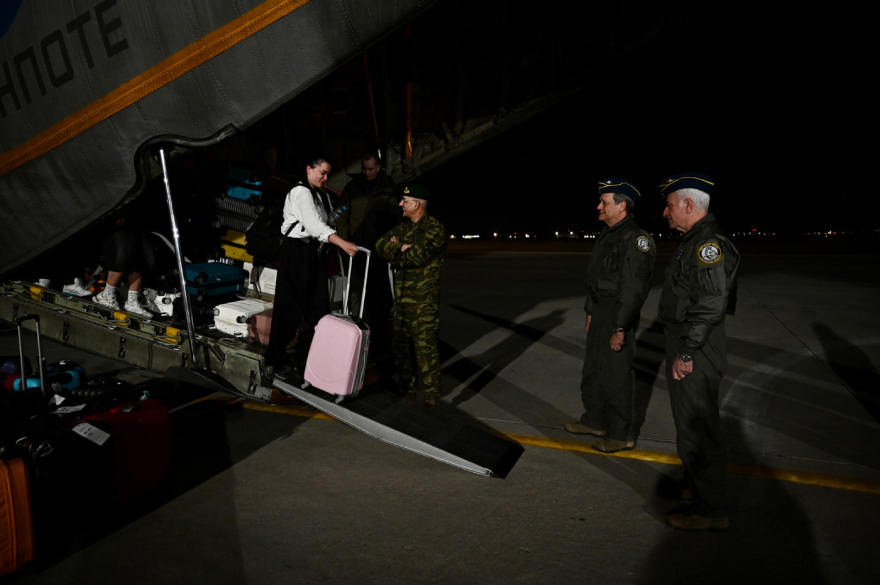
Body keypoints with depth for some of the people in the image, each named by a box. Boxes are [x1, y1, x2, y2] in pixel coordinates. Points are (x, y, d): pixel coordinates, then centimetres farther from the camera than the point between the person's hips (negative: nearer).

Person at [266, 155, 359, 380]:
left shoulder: (321, 194, 19)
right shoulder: (301, 193, -11)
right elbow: (314, 224, -24)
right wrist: (342, 243, -33)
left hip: (314, 251, 9)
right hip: (296, 250, -9)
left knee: (319, 305, 6)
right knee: (290, 306, -5)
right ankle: (277, 360, 4)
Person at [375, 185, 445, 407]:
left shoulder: (434, 228, -8)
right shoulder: (403, 227, 18)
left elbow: (418, 257, -20)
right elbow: (381, 244, 7)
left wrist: (395, 251, -5)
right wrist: (402, 249, -11)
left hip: (423, 299, -8)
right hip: (401, 296, 8)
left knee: (425, 345, -8)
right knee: (399, 344, 12)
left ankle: (431, 395, -1)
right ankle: (407, 388, 25)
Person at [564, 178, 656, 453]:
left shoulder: (635, 239, -19)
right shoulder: (607, 234, 13)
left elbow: (632, 289, -23)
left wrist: (620, 328, -24)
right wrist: (590, 312, 19)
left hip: (619, 316, -10)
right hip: (600, 312, 10)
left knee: (616, 376, 0)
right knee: (593, 370, 19)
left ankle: (621, 435, 15)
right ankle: (594, 421, 35)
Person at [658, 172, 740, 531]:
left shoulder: (708, 244, -20)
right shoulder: (695, 241, 13)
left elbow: (710, 306, -26)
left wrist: (686, 354, -22)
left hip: (697, 350, -11)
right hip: (683, 343, 11)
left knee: (695, 427, -1)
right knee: (689, 419, 22)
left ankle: (711, 510, 12)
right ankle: (695, 483, 40)